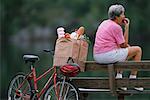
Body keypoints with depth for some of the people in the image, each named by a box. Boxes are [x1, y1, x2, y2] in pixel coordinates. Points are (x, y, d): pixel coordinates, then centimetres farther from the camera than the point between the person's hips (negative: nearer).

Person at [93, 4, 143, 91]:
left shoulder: (105, 23, 17)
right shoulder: (116, 27, -11)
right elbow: (124, 45, -5)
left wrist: (126, 44, 18)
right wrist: (127, 27, -1)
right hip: (108, 55, -9)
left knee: (122, 50, 36)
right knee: (138, 50, 2)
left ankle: (119, 76, 27)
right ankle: (132, 79, 8)